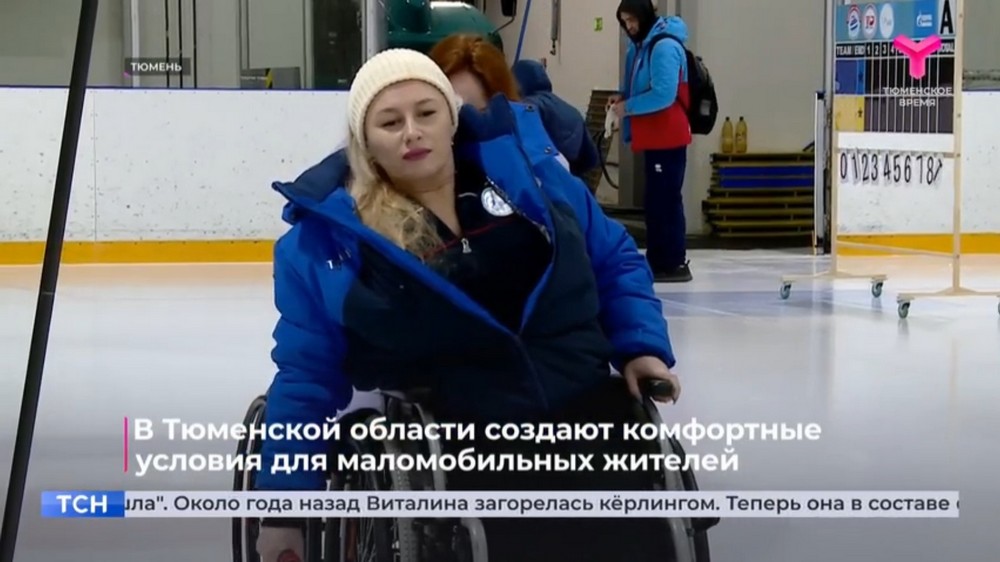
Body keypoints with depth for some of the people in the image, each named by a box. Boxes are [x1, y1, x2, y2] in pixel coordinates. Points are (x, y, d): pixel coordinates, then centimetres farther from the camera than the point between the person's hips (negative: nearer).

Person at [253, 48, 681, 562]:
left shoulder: (526, 166, 6)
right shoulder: (325, 236, 0)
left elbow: (614, 261, 17)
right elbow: (309, 377, 5)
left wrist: (641, 345, 2)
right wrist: (284, 503, 2)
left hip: (590, 419, 3)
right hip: (460, 458, -3)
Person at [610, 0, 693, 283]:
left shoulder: (664, 46, -17)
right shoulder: (642, 45, 13)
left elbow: (663, 95, -24)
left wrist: (628, 107, -15)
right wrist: (623, 96, 6)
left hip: (667, 136, -10)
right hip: (654, 137, 10)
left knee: (666, 199, -7)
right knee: (655, 199, 13)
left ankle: (674, 263, -4)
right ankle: (657, 260, 19)